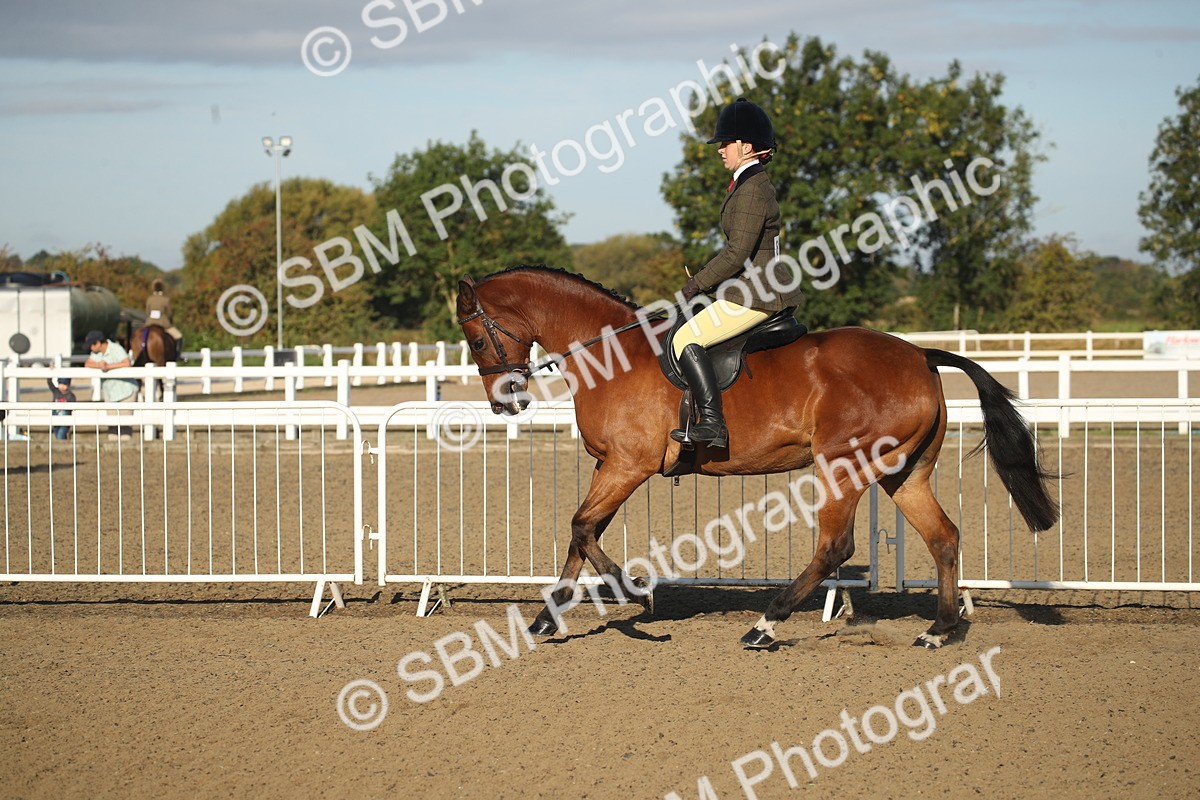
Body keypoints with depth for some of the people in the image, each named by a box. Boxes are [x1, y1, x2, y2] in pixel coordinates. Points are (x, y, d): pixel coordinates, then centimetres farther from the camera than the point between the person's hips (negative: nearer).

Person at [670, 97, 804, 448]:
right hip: (760, 287, 11)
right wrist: (704, 275, 12)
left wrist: (698, 284, -12)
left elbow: (738, 253, -21)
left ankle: (712, 423, -23)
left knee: (686, 339, -17)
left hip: (756, 293, -11)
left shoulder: (752, 189, -16)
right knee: (690, 337, 22)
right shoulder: (752, 183, 16)